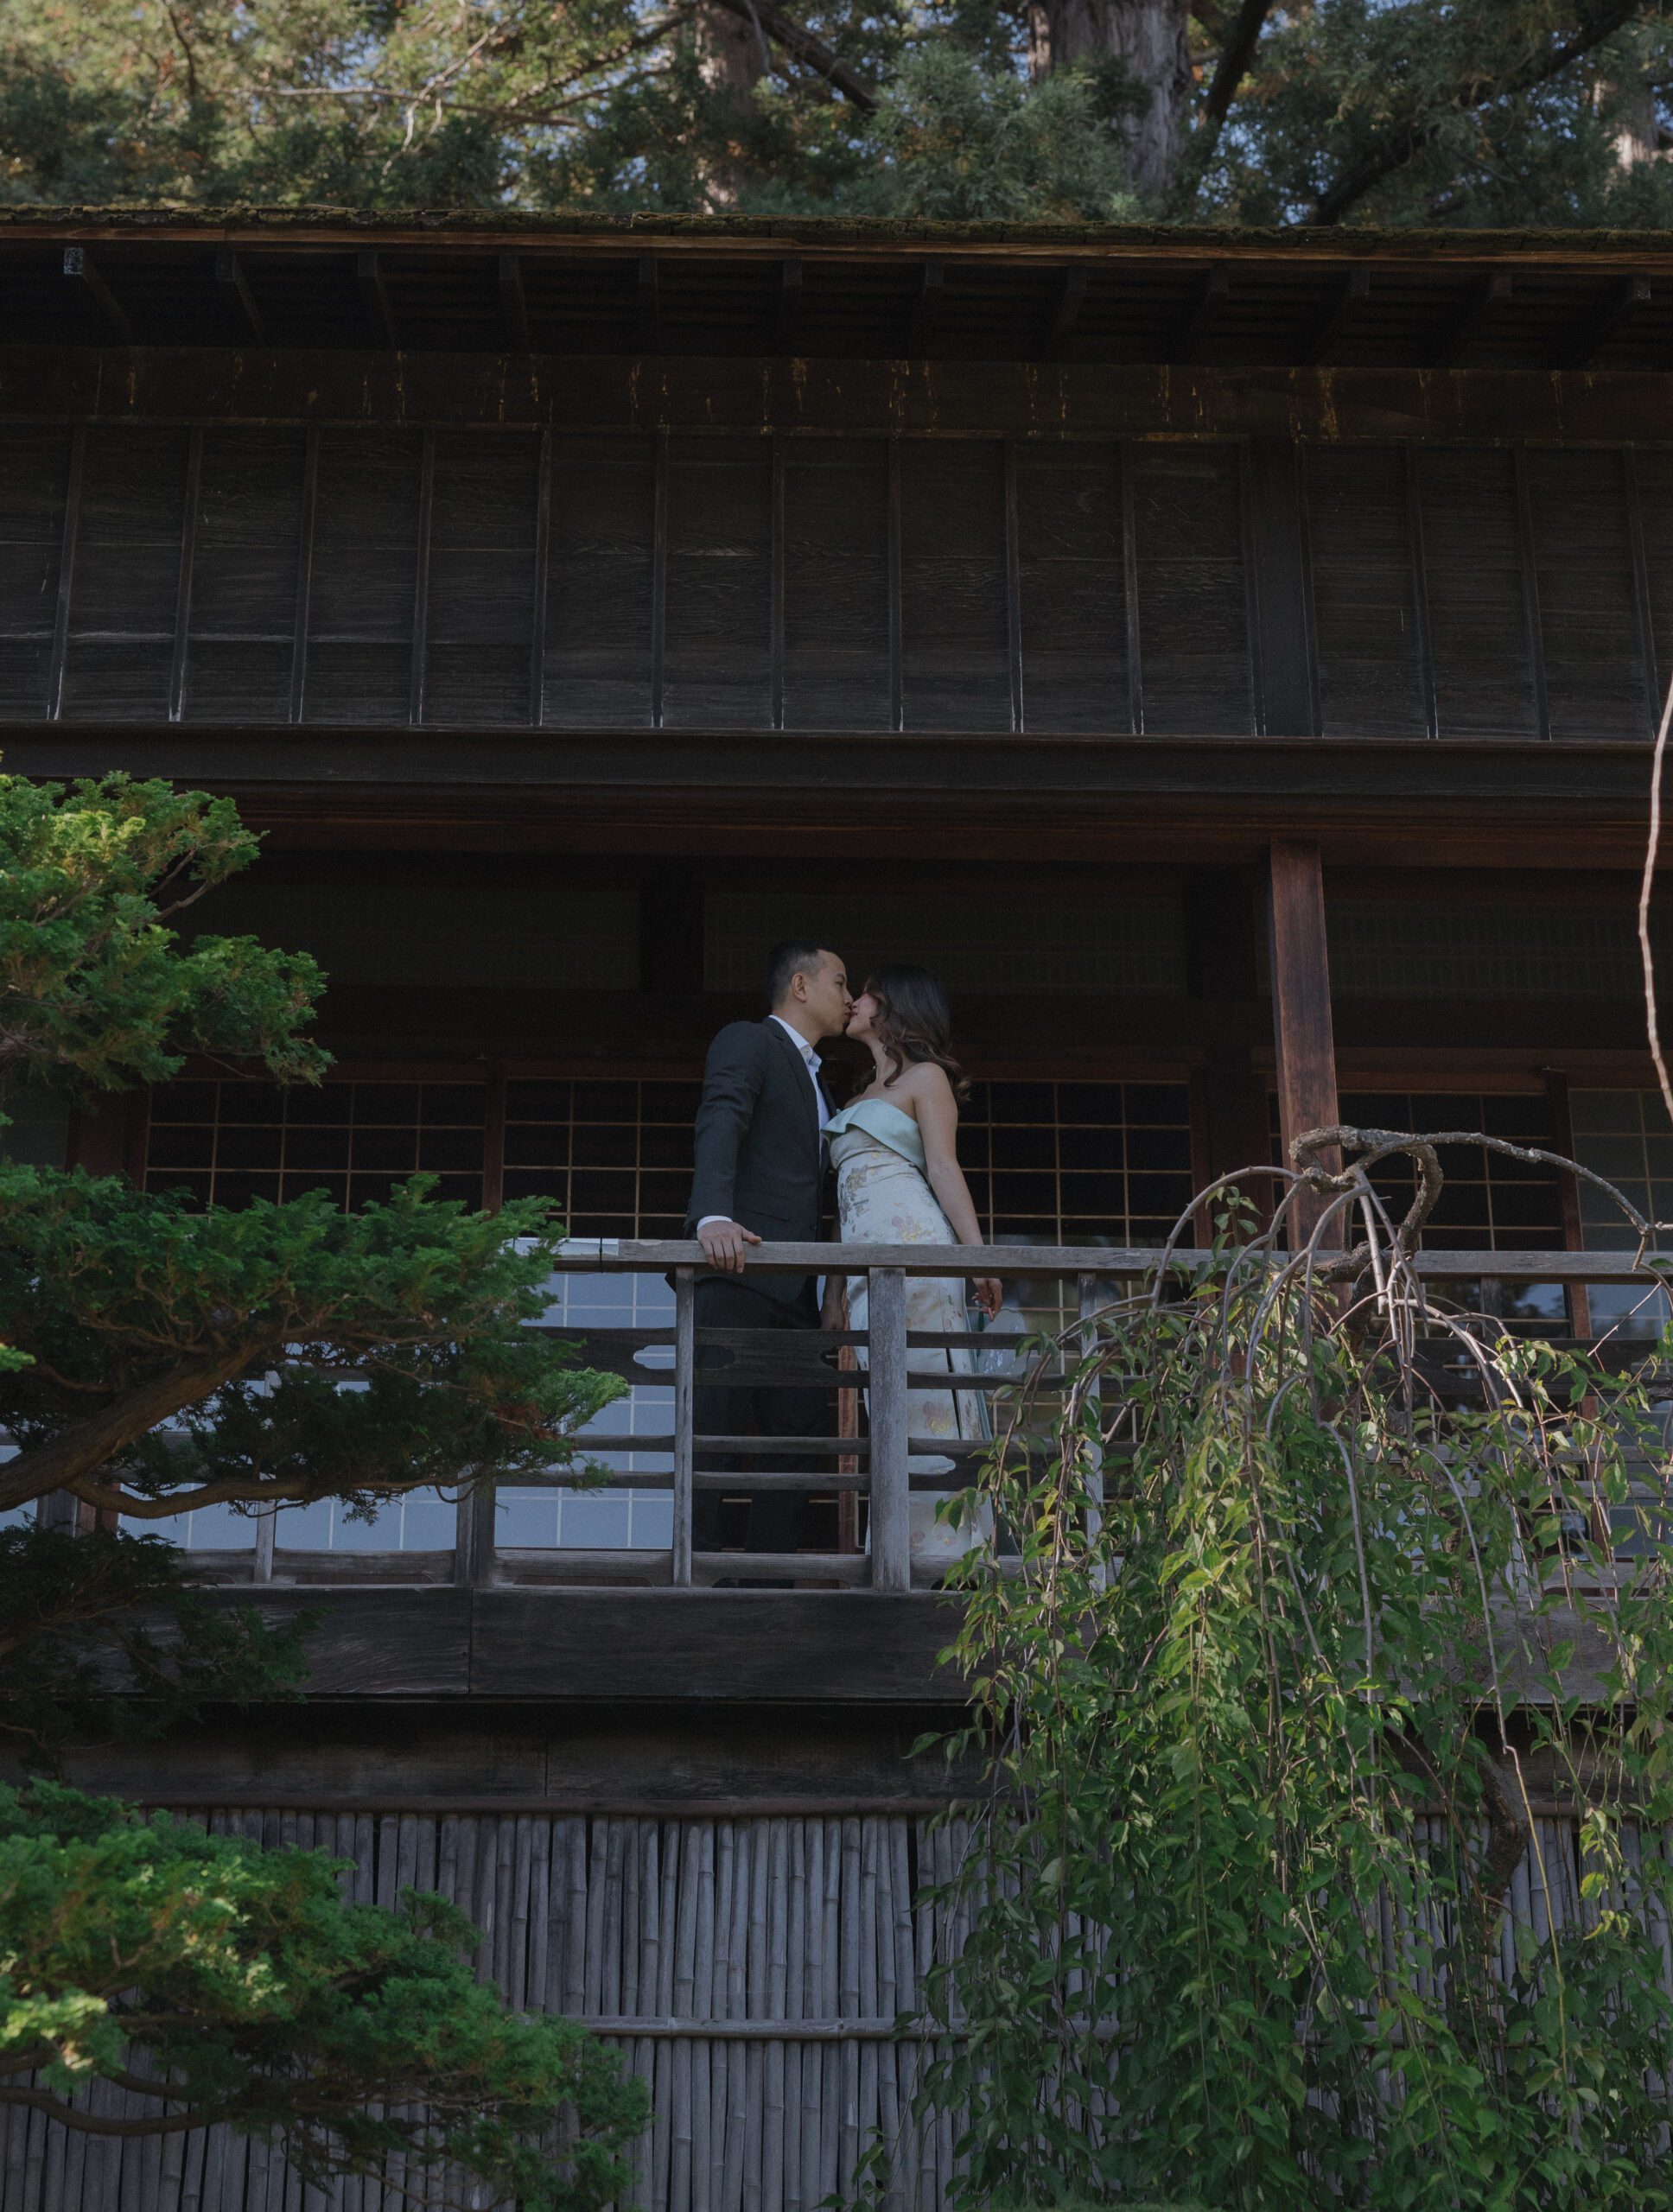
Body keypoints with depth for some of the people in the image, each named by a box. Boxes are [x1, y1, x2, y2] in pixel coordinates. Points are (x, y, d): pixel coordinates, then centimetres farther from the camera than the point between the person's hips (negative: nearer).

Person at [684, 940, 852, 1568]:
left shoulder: (815, 1079, 30)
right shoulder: (746, 1042, 2)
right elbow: (719, 1127, -17)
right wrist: (713, 1216, -34)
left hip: (796, 1290, 9)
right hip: (740, 1271, -9)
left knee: (800, 1433, 2)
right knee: (716, 1427, -13)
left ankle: (771, 1577, 2)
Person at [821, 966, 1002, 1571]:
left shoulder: (925, 1077, 6)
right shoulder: (862, 1095, 27)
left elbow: (944, 1166, -6)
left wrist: (977, 1253, -16)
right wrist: (834, 1290, 19)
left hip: (913, 1241, -7)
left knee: (928, 1384, -11)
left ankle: (944, 1544, -13)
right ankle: (902, 1545, 2)